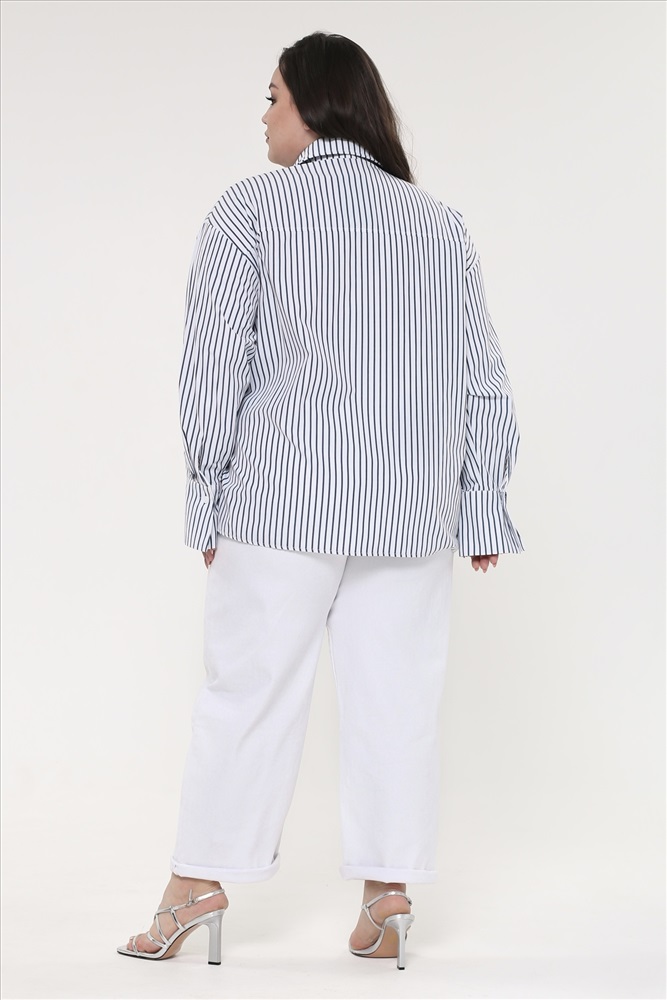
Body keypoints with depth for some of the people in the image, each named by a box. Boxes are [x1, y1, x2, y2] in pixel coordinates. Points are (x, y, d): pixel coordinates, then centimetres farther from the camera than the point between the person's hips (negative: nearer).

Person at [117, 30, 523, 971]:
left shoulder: (253, 208, -2)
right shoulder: (441, 224, 9)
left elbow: (213, 363, -6)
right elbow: (483, 380, 8)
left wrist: (211, 487, 2)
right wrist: (483, 503, 12)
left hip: (285, 498, -3)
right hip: (412, 506, 3)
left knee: (251, 684, 6)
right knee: (397, 692, 7)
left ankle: (203, 876, 13)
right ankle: (390, 888, 10)